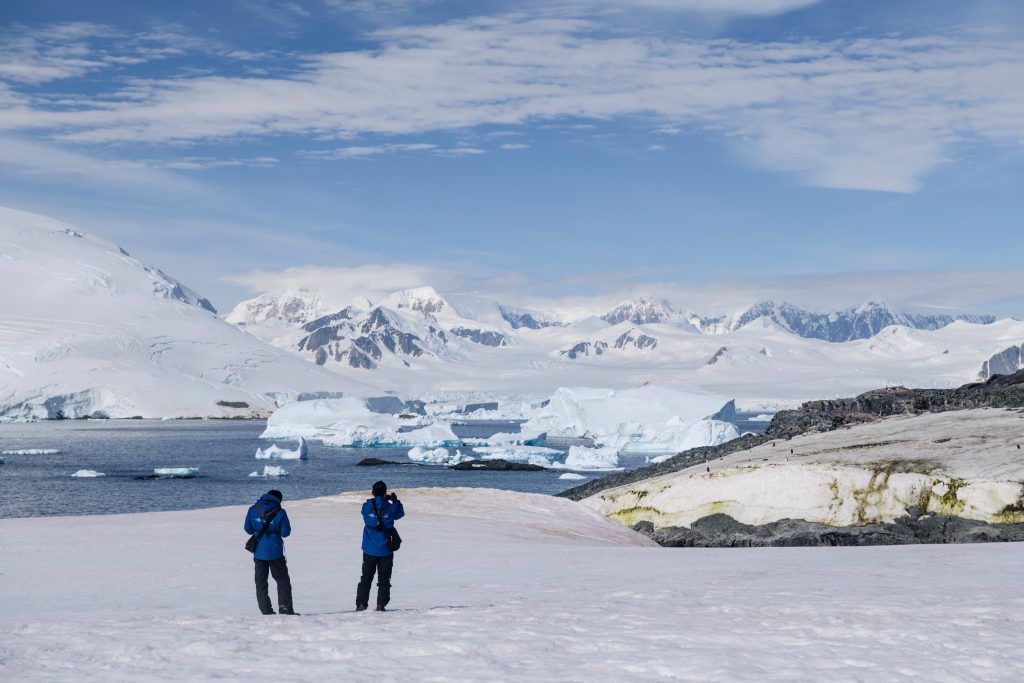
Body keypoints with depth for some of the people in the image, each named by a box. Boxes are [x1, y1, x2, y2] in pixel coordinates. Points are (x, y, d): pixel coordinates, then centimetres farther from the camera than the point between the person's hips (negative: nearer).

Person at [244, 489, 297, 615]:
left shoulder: (253, 510, 1)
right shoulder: (280, 512, -7)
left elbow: (248, 529, 3)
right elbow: (285, 533, -7)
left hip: (258, 552, 2)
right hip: (275, 552, -2)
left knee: (261, 582, 10)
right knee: (283, 581, 9)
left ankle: (266, 611, 6)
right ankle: (285, 610, 3)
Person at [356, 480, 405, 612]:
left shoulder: (367, 507, -9)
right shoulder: (391, 508, -10)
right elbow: (400, 513, 11)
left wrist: (377, 499, 17)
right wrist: (396, 501, 23)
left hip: (369, 551, 1)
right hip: (385, 550, -1)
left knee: (366, 578, 12)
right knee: (384, 580, 9)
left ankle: (361, 604, 7)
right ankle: (381, 605, 5)